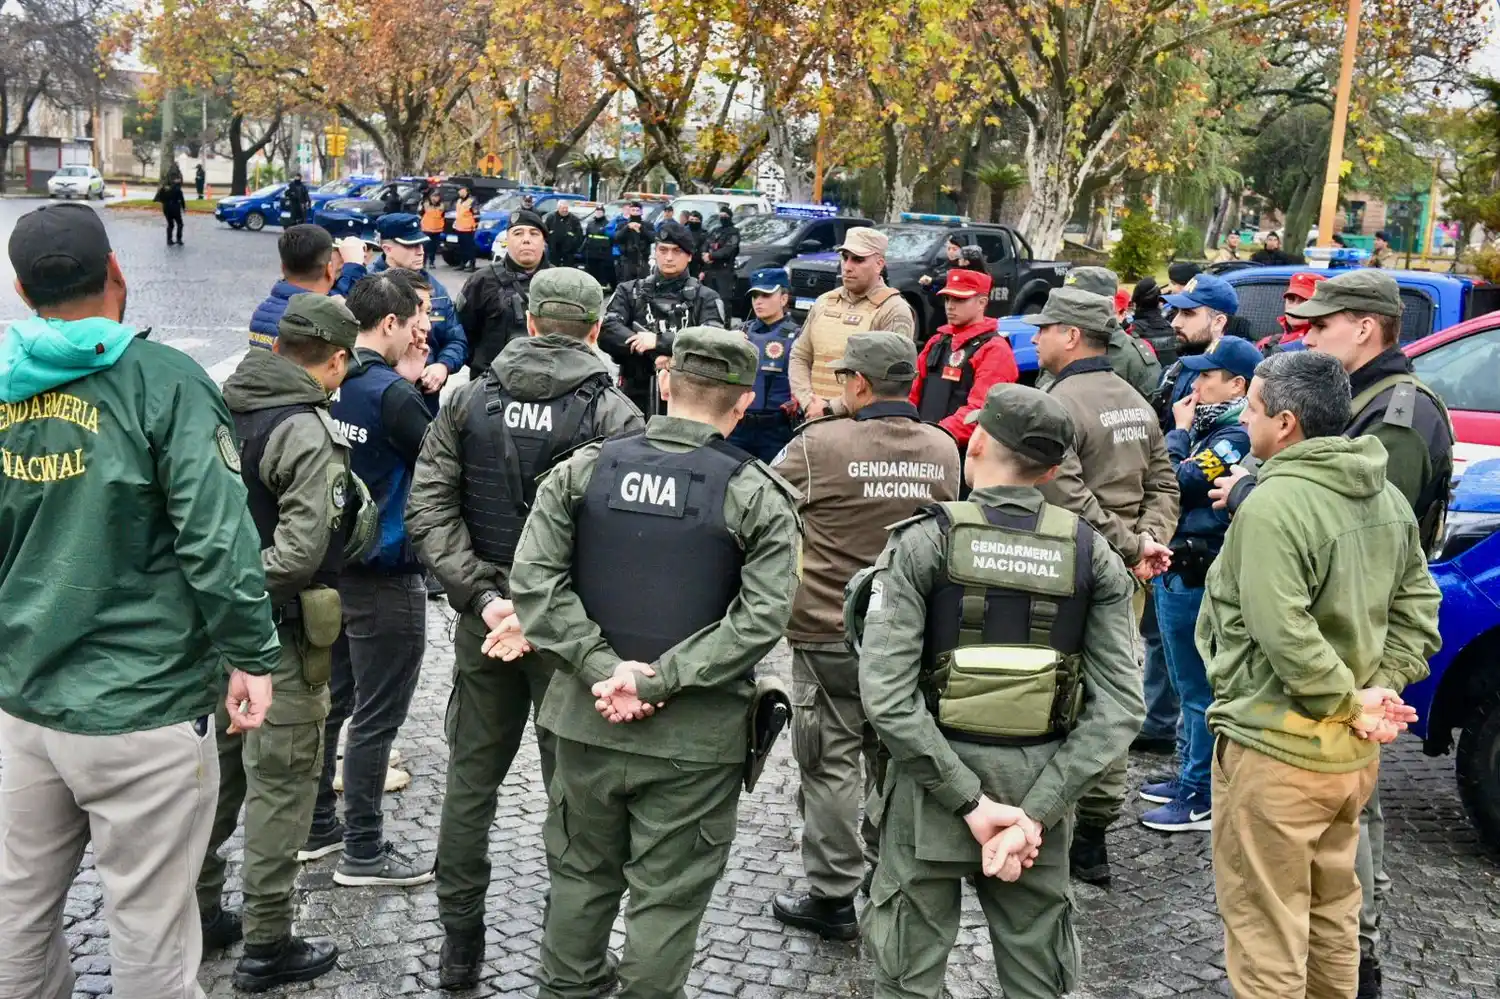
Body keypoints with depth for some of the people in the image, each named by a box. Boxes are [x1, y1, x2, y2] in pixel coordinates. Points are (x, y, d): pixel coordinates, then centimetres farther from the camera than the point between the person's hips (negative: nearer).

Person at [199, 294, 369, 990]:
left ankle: (197, 913, 34)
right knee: (281, 784, 4)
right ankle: (266, 947, 14)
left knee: (217, 769, 21)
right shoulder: (308, 435, -20)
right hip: (278, 634, -8)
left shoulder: (223, 405, 3)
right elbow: (300, 553, -26)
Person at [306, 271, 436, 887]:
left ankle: (316, 826, 31)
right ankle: (363, 853, 12)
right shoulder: (392, 394, -20)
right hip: (384, 577, -8)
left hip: (329, 567, 8)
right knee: (376, 717, 3)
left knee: (329, 701, 19)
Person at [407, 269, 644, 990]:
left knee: (470, 778, 15)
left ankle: (459, 945, 25)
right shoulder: (612, 413, -10)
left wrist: (482, 596, -11)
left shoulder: (470, 398, 1)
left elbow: (428, 506, -6)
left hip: (484, 617, 3)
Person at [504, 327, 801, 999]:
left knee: (581, 873, 21)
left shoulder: (584, 469, -1)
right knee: (668, 895, 10)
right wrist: (657, 680, -16)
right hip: (695, 735, -3)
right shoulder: (758, 497, -8)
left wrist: (603, 668, -11)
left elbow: (535, 579, -8)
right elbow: (761, 616, -17)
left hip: (588, 716, 3)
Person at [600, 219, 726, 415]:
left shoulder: (705, 298, 4)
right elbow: (607, 332, -7)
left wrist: (659, 341, -20)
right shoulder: (629, 292, 9)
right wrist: (654, 354, -18)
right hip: (636, 398, 1)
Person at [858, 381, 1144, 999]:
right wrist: (1034, 811, -12)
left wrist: (969, 801, -15)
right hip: (1040, 784, 3)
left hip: (932, 786, -2)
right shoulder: (1092, 555, -3)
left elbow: (887, 697, -19)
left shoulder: (923, 541, -11)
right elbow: (1120, 705, -11)